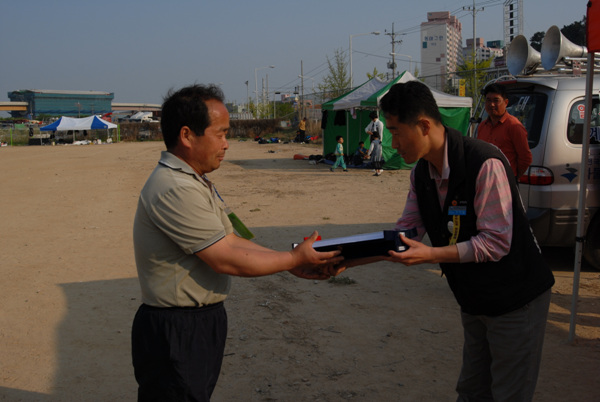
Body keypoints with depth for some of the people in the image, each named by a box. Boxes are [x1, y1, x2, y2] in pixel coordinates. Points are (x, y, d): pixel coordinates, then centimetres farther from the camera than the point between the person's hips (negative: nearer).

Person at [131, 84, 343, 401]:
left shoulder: (195, 182, 11)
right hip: (176, 332, -10)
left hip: (204, 319, 10)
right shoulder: (175, 189, -24)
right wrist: (295, 259, -11)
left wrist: (294, 265, 2)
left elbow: (231, 241, 9)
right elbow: (226, 259, -22)